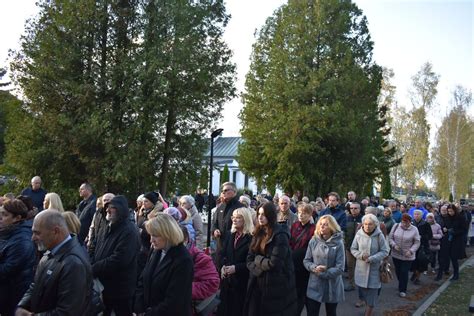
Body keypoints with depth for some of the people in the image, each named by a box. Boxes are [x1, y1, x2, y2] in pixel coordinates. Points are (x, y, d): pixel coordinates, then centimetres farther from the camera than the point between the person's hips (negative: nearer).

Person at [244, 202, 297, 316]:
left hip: (277, 285, -6)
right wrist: (258, 269, -14)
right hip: (258, 283, 7)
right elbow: (249, 260, 4)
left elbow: (274, 263, -23)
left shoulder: (280, 236, -15)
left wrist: (258, 259, -8)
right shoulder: (258, 234, 7)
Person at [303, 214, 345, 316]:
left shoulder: (338, 244, -12)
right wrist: (314, 268, -18)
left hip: (332, 286, -1)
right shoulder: (313, 241, -5)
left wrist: (321, 273, -18)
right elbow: (306, 261, 1)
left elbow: (340, 268, -14)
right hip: (314, 285, 1)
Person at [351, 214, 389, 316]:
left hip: (374, 269, -2)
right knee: (363, 291, 14)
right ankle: (368, 306, 40)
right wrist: (361, 255, -17)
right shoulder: (359, 234, -8)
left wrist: (372, 259, -18)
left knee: (372, 294, 4)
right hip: (361, 268, 2)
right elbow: (353, 249, 2)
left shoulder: (379, 235, -13)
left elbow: (385, 251, -7)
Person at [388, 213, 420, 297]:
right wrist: (394, 245, -15)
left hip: (407, 256, -3)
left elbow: (417, 243, -4)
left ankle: (402, 290, 12)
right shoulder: (396, 226, -2)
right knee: (398, 271, 15)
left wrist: (411, 251, -18)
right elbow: (390, 238, 2)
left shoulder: (414, 230, -8)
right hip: (396, 254, 3)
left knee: (404, 273, -2)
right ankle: (401, 286, 39)